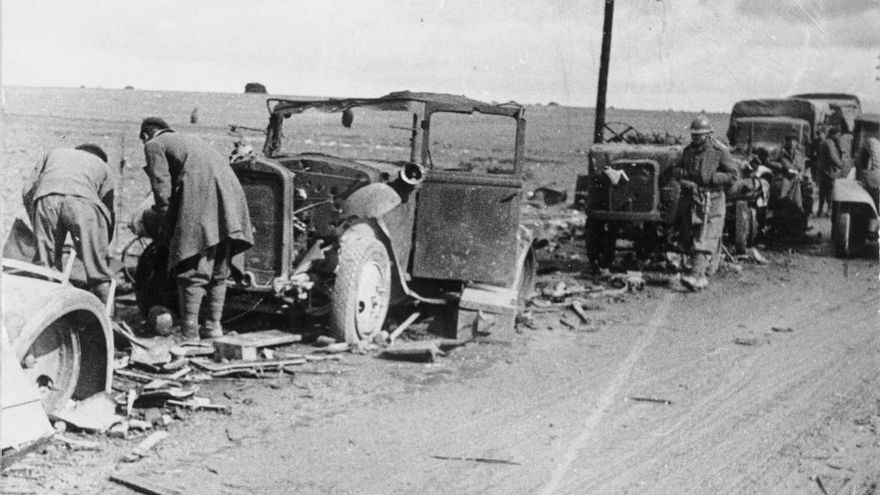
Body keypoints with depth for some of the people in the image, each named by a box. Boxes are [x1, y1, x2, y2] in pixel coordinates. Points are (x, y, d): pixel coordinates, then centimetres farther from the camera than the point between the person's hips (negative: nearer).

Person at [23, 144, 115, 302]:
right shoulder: (102, 165, 37)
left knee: (44, 265, 10)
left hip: (45, 198, 2)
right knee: (97, 268, 4)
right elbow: (109, 210, 30)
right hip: (83, 200, -1)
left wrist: (36, 224, 33)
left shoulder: (54, 153, 41)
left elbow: (28, 187, 29)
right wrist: (102, 249, 36)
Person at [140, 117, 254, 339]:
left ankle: (189, 334, -3)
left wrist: (166, 227, 5)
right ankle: (213, 326, 18)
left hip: (200, 192, -7)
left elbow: (162, 188, 0)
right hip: (229, 187, 7)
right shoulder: (190, 140, 36)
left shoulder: (154, 145, 14)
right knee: (218, 268, 15)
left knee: (192, 269, -3)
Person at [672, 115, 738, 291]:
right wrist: (681, 173, -3)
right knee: (689, 240, 8)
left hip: (711, 200, -6)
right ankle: (701, 276, 18)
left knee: (703, 241, -14)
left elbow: (732, 175, -7)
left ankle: (695, 276, -26)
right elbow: (676, 170, 21)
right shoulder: (688, 150, 11)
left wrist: (710, 178, -17)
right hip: (689, 199, 6)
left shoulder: (720, 151, -6)